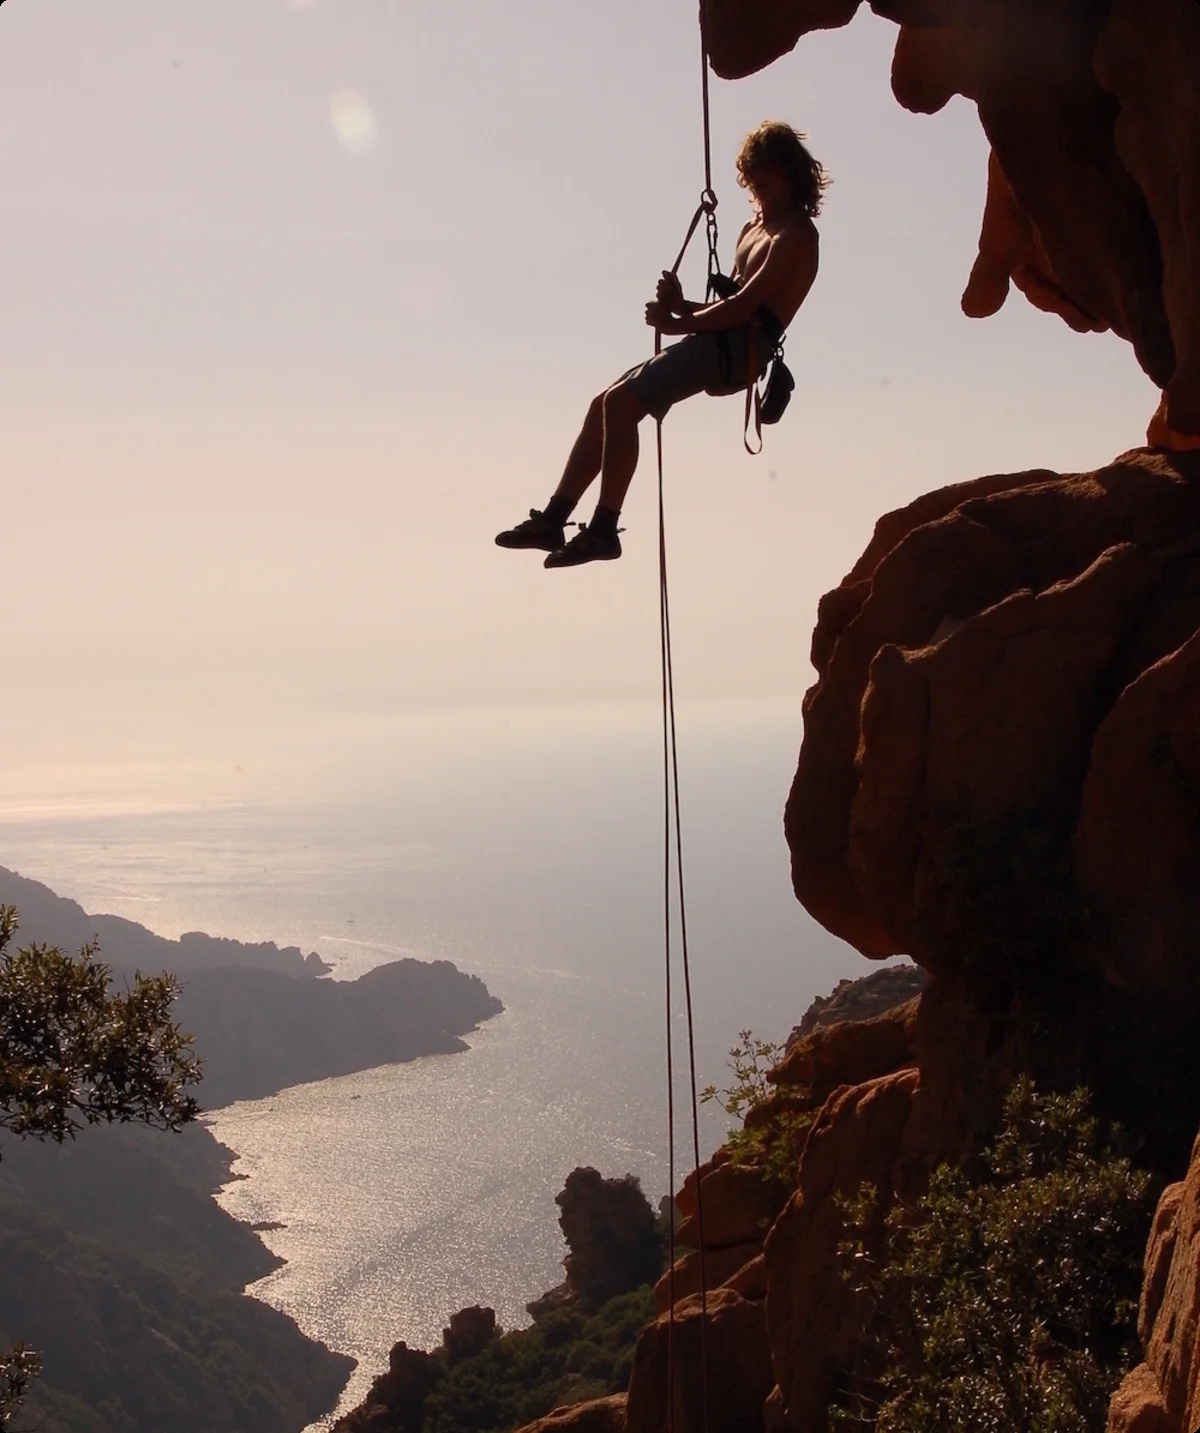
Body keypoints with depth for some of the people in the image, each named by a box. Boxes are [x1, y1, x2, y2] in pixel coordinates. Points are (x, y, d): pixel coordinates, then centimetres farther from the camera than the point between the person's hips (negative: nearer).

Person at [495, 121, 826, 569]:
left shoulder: (796, 234, -4)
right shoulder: (754, 228, 26)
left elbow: (744, 306, -14)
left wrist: (678, 322, -7)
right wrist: (682, 306, 2)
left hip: (740, 347, -10)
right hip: (718, 345, 10)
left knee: (621, 401, -22)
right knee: (606, 404, 3)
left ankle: (603, 529, -23)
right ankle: (553, 519, 5)